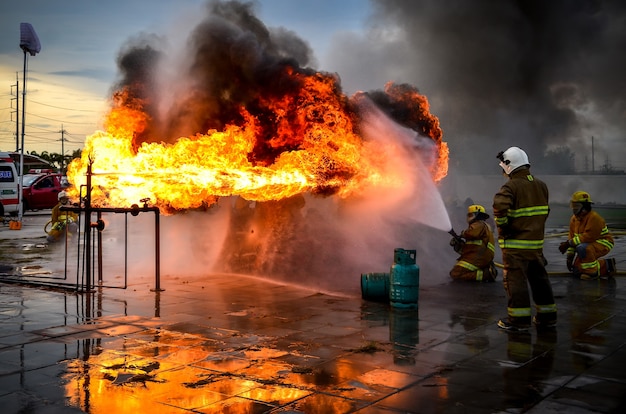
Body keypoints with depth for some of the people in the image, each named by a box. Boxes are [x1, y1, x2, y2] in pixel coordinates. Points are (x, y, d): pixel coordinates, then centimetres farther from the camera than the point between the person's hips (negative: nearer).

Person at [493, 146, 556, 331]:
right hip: (536, 241, 8)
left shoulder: (511, 186, -15)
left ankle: (519, 319, 1)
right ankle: (547, 316, 24)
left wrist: (502, 225, -14)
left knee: (515, 279, -1)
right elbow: (545, 211, 16)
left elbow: (500, 207, -30)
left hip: (515, 242, -7)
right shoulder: (541, 185, 10)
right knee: (539, 277, 16)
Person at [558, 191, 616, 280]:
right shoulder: (574, 218, 3)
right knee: (576, 270, 4)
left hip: (602, 244, -9)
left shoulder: (594, 217, -25)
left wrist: (568, 243, -32)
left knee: (582, 248, -39)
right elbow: (572, 237, 6)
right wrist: (570, 255, 1)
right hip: (590, 243, 9)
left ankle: (592, 272, -18)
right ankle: (606, 266, 20)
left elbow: (588, 237, -32)